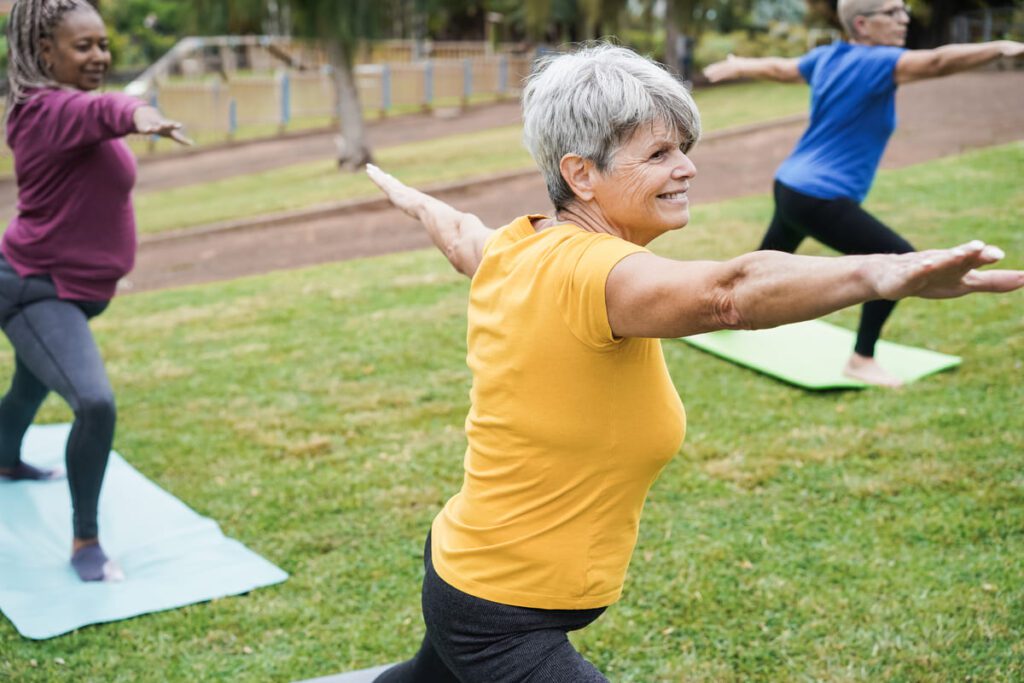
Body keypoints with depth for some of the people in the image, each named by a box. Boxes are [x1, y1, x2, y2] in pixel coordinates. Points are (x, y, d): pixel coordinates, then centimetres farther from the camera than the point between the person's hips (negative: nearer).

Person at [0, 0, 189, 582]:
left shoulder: (60, 108, 8)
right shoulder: (49, 109, -25)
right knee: (96, 403, -25)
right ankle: (86, 542, -9)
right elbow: (101, 111, -47)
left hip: (68, 287, 11)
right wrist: (137, 113, -69)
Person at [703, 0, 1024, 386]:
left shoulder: (828, 57, 8)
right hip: (820, 199, -10)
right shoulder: (874, 63, -18)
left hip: (790, 187, 10)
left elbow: (779, 68, 26)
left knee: (772, 255, 33)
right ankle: (861, 361, -6)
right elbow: (937, 62, -35)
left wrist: (737, 68, 44)